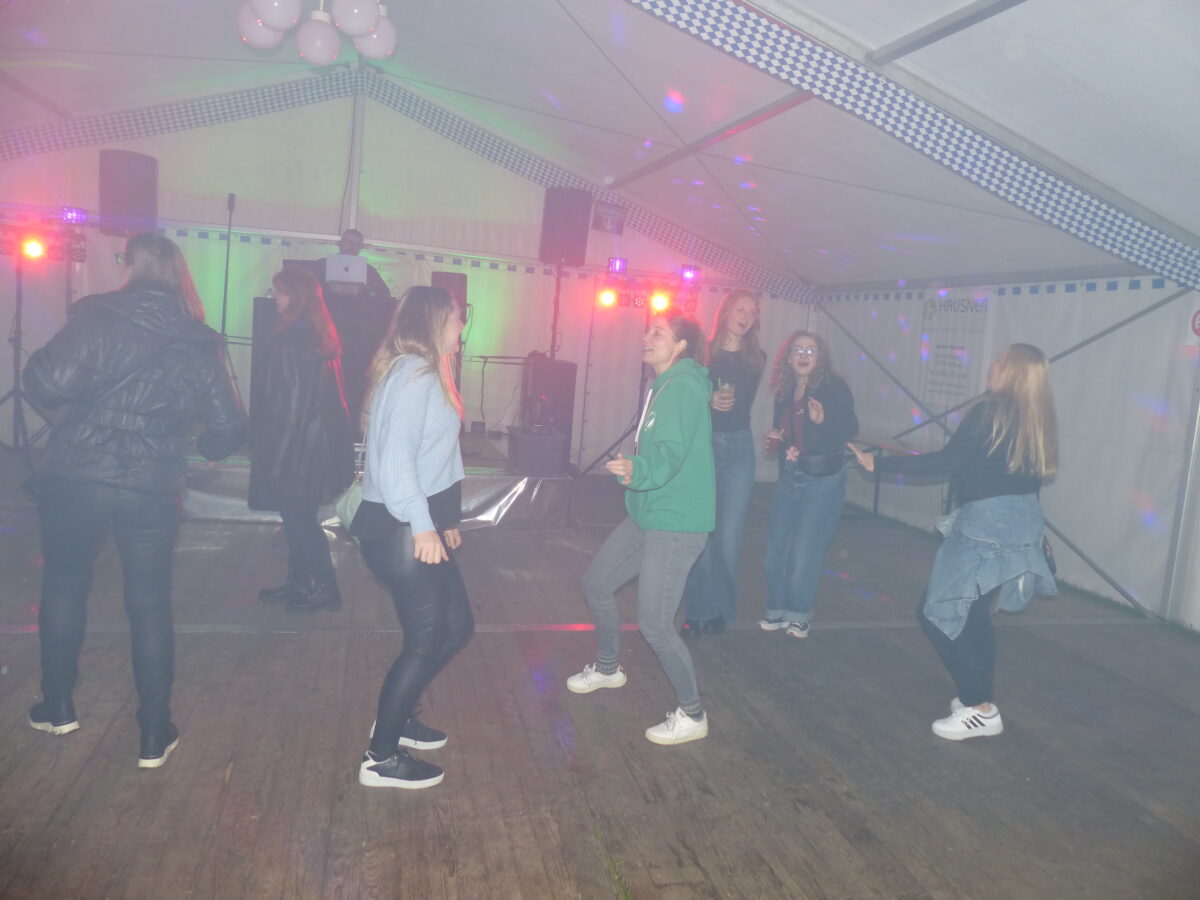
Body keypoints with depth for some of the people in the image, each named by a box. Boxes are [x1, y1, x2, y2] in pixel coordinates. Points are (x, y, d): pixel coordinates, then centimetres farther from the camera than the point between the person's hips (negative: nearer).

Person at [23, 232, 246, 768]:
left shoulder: (97, 316, -6)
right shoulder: (199, 342, 3)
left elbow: (50, 385, -16)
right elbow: (229, 427, 1)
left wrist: (37, 363, 7)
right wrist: (203, 447, 23)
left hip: (76, 476, -1)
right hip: (154, 488, 2)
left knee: (64, 583, 21)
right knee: (150, 603, 11)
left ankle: (57, 707, 34)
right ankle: (154, 735, 18)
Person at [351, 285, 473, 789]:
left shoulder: (423, 373, 16)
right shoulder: (414, 375, -16)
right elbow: (396, 459, -25)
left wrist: (445, 519, 19)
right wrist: (421, 526, -23)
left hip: (421, 527, 10)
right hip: (400, 532, -10)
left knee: (457, 626, 16)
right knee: (426, 641, -2)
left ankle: (397, 716, 33)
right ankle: (381, 759, 13)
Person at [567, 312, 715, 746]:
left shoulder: (683, 386, -18)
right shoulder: (664, 385, 11)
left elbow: (672, 453, -31)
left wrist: (638, 471, -47)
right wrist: (632, 469, 26)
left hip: (676, 521, -10)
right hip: (646, 514, 10)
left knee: (655, 623, -10)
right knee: (596, 583, 16)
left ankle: (692, 715, 9)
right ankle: (607, 668, 40)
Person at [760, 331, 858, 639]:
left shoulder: (835, 387, -11)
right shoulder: (784, 392, 5)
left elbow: (850, 429, -19)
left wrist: (822, 420, -36)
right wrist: (774, 443, -1)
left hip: (823, 480, -5)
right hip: (790, 476, 6)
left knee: (804, 552, -4)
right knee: (776, 549, 7)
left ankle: (799, 614, 15)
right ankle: (778, 609, 24)